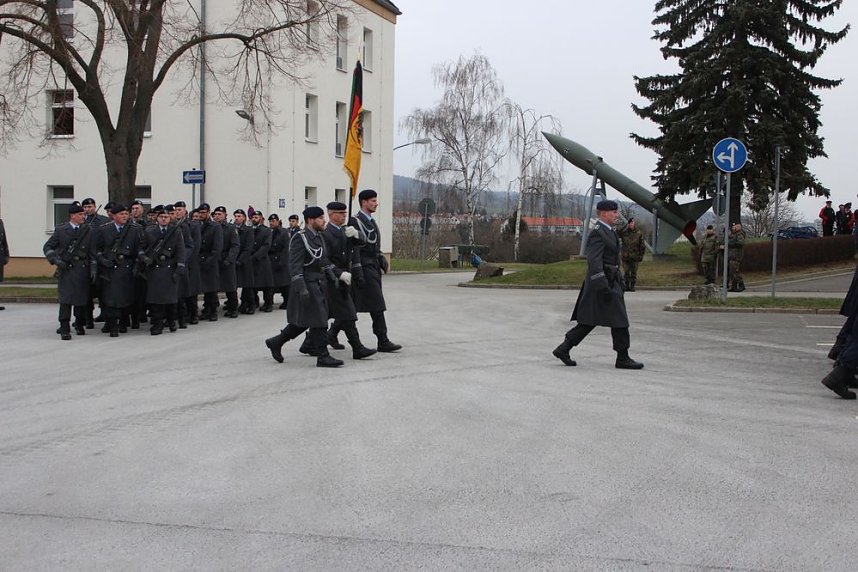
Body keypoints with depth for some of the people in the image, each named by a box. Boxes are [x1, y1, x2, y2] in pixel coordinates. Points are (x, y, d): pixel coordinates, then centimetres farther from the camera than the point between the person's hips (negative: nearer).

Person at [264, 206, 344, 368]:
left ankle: (276, 342, 27)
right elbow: (295, 266, -19)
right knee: (318, 321, -6)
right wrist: (301, 288, -25)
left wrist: (333, 277, 13)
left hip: (319, 284, 9)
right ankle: (322, 357, 1)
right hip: (307, 284, -9)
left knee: (303, 321, 14)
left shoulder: (319, 237, 13)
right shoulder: (300, 238, -14)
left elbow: (324, 260, 21)